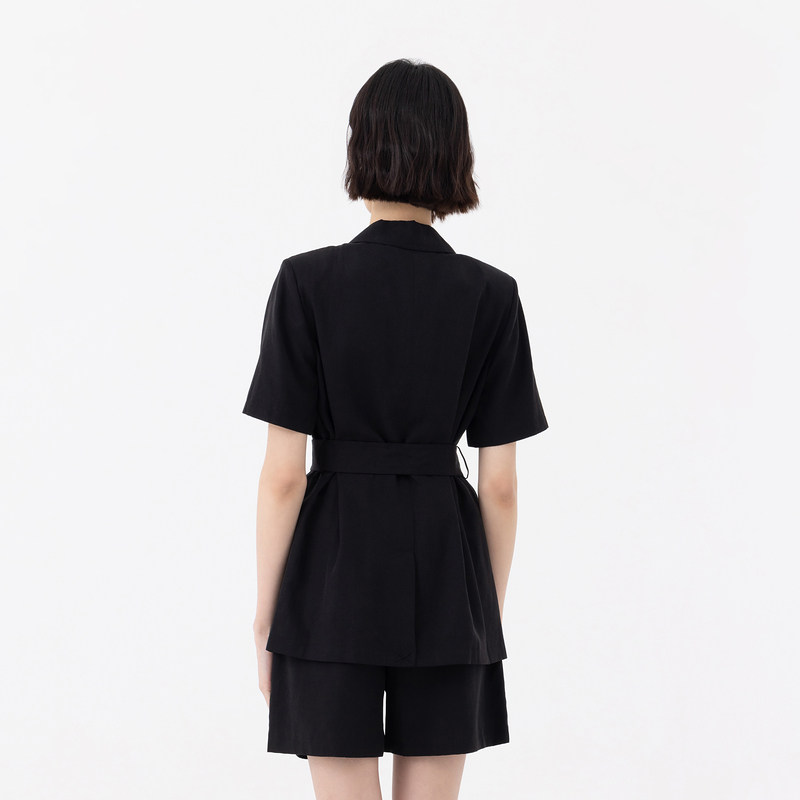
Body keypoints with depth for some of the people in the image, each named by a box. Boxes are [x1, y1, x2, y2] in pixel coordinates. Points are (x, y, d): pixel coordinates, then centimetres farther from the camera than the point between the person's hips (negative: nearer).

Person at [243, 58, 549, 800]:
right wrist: (491, 611, 11)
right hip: (445, 573, 2)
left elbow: (283, 473, -10)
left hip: (335, 573, -2)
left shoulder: (308, 282, -10)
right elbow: (499, 483, -1)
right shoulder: (490, 295, -4)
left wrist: (265, 612, 0)